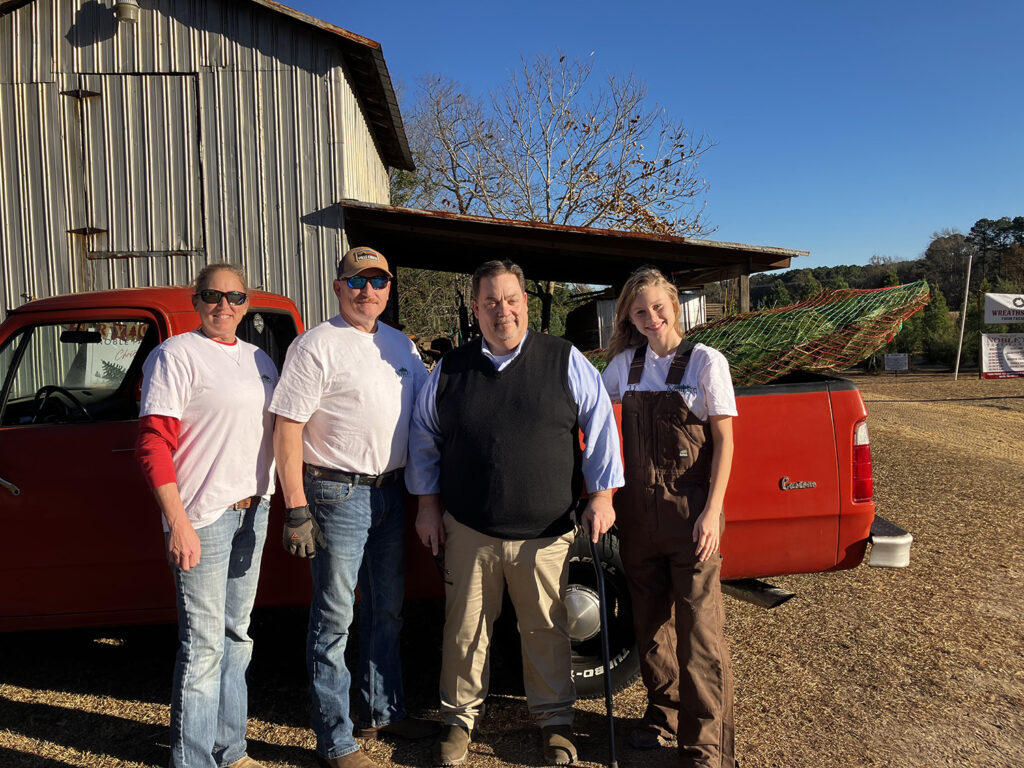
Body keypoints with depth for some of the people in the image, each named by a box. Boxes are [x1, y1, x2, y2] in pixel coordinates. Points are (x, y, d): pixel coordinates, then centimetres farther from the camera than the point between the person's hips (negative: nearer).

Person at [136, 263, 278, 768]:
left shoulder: (258, 360, 13)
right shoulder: (176, 355, -7)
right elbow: (152, 445, -13)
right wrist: (178, 523, -19)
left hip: (253, 511, 7)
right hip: (203, 516, -7)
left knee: (237, 635, 16)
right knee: (204, 645, -3)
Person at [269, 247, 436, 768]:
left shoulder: (400, 344, 10)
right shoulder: (316, 346, -10)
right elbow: (287, 430, -14)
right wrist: (297, 510, -19)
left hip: (390, 492, 7)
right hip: (339, 495, -7)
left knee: (387, 611, 18)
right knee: (334, 620, 3)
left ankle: (384, 712, 37)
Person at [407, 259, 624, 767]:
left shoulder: (565, 362, -1)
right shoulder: (450, 370, 4)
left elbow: (600, 426, 3)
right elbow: (423, 438, 12)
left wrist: (603, 496, 0)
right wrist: (428, 505, 10)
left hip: (545, 534, -1)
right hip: (468, 533, 1)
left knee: (546, 630, 12)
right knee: (465, 630, 13)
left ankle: (554, 721, 34)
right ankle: (460, 718, 35)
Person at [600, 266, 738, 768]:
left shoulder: (705, 362, -5)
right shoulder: (624, 364, 6)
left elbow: (724, 440, -6)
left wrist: (712, 512, -14)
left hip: (691, 511, -4)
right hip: (639, 509, 4)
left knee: (698, 631, -1)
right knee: (650, 622, 15)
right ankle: (663, 715, 35)